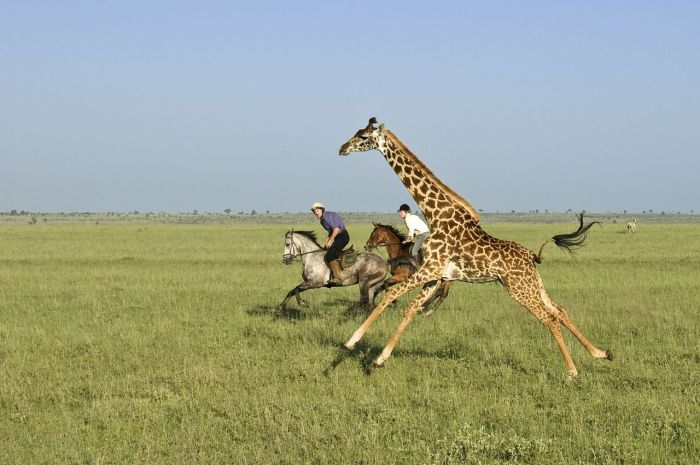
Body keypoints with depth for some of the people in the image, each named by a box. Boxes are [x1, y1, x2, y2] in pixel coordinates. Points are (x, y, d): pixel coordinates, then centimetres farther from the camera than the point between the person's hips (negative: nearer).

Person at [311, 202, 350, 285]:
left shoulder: (328, 216, -14)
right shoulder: (322, 220, 16)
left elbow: (336, 229, -21)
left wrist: (330, 241, -17)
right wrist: (325, 244, 16)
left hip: (342, 236, -11)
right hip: (338, 237, 11)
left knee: (329, 256, -21)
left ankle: (337, 278, -26)